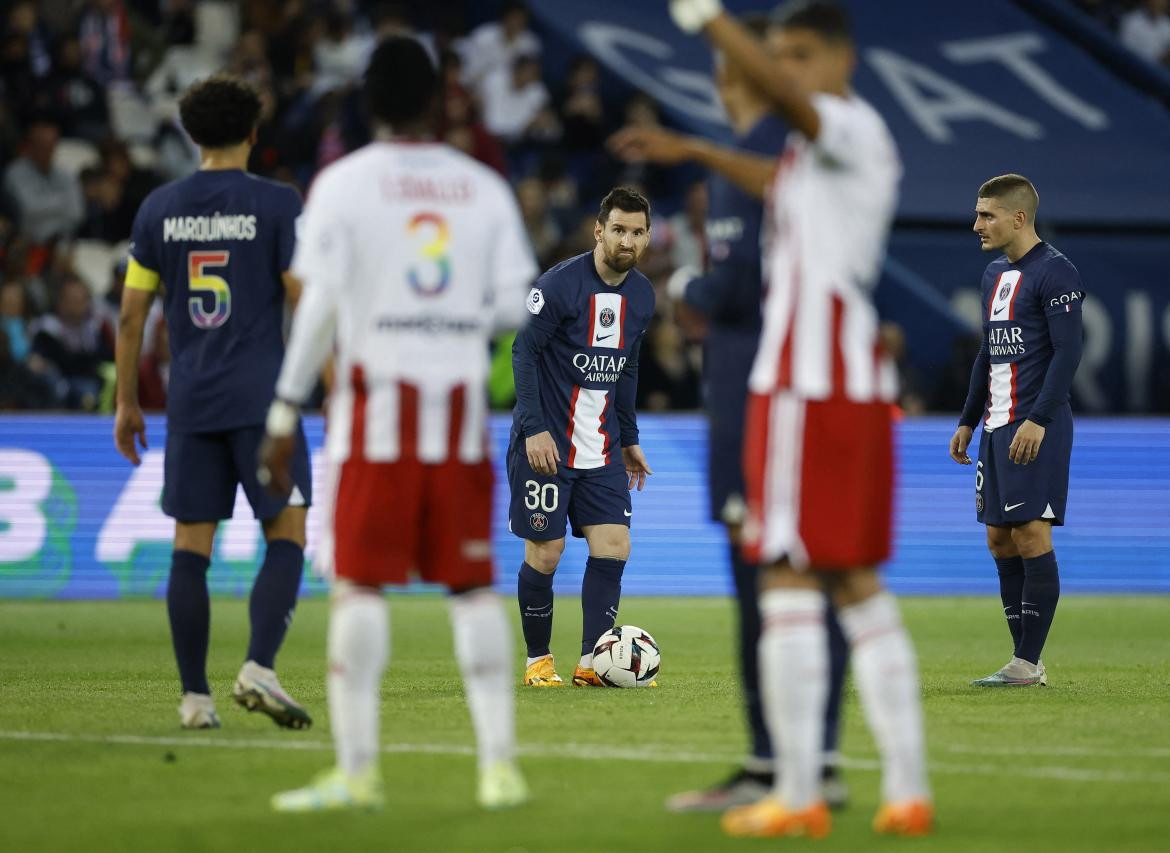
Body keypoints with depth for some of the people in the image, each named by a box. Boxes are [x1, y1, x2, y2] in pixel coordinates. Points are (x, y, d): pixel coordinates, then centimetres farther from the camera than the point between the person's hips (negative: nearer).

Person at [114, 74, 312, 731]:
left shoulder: (160, 208, 7)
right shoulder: (277, 204, -4)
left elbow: (131, 314, 8)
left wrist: (127, 401, 16)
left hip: (190, 403, 4)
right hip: (263, 398, -4)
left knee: (191, 548, 5)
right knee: (288, 537, 2)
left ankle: (195, 696, 4)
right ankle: (259, 668, -14)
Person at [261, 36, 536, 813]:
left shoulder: (344, 183, -1)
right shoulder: (484, 187, 7)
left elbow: (321, 305, -6)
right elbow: (518, 304, 5)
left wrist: (286, 408, -2)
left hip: (379, 394, -2)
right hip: (461, 395, 3)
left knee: (361, 583, 0)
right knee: (474, 582, 7)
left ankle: (358, 769, -2)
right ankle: (500, 763, 4)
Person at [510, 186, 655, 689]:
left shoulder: (641, 296, 8)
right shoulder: (561, 284, -13)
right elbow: (524, 351, -12)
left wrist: (629, 439, 18)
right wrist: (533, 429, -19)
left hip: (601, 447, 6)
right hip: (547, 442, -6)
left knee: (613, 548, -5)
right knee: (544, 553, -3)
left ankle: (590, 663, -1)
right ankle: (538, 661, 12)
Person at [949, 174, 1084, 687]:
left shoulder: (1055, 273, -9)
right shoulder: (995, 273, 18)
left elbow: (1068, 351, -15)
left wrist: (1037, 421, -22)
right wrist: (967, 422, 22)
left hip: (1036, 428, -9)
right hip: (996, 429, 9)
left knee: (1030, 535, -10)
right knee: (999, 539, 7)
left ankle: (1027, 664, -8)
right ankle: (1025, 661, 12)